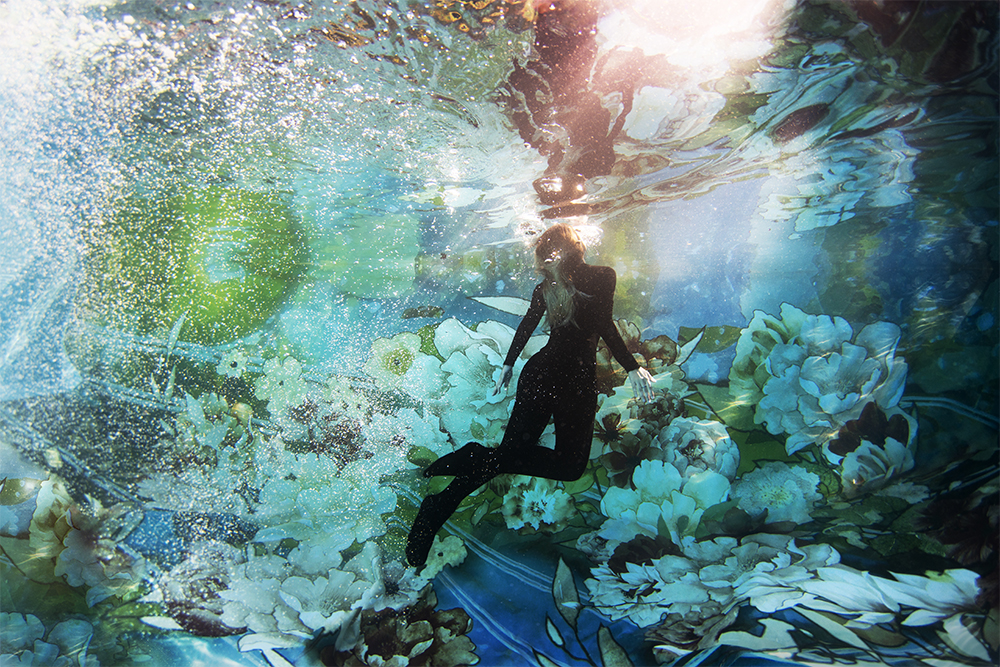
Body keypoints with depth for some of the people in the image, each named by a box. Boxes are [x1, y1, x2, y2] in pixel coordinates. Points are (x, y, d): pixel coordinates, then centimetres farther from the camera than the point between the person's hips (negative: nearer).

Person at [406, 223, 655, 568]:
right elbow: (604, 325, -16)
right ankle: (484, 458, -18)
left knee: (513, 452, 7)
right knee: (570, 465, 3)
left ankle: (440, 504, -10)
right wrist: (633, 368, -13)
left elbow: (526, 325, 16)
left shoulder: (546, 286, 10)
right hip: (577, 380, -5)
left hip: (540, 371, 6)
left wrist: (508, 365, 27)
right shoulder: (603, 276, -4)